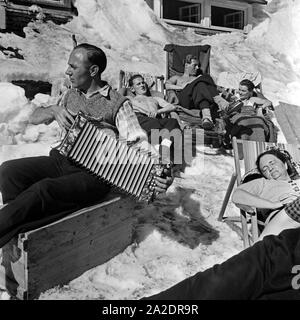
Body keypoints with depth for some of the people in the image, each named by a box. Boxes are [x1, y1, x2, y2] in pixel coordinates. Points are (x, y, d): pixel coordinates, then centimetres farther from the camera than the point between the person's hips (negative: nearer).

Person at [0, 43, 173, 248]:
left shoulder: (118, 104, -5)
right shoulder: (71, 95, 14)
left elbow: (139, 143, -16)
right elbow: (34, 118, 17)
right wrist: (54, 110, -7)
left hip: (92, 174, -6)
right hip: (61, 161, 7)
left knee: (43, 189, -31)